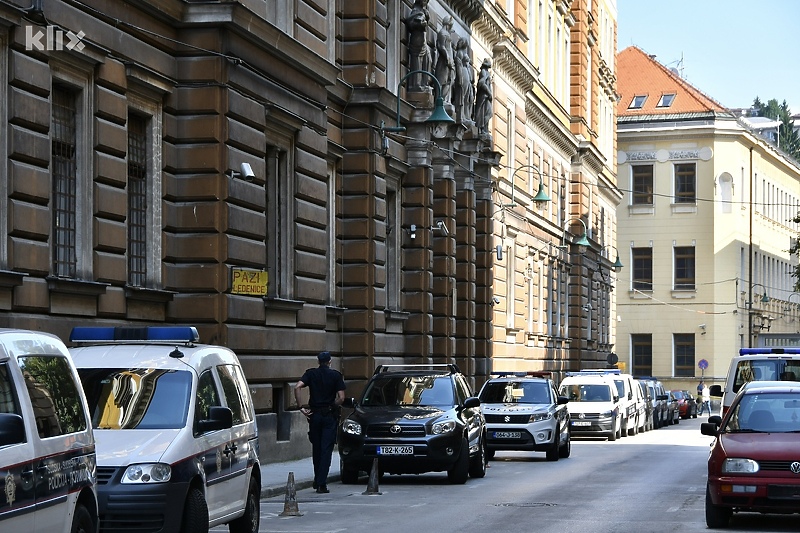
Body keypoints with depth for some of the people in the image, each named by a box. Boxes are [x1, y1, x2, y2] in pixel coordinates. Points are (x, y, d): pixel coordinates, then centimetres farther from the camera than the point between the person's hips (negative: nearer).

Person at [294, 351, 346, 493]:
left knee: (316, 448, 16)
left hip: (314, 414, 2)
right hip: (330, 416, -2)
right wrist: (332, 406, 9)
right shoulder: (336, 375, 0)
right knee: (326, 449, -2)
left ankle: (317, 480, 25)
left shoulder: (311, 373, 4)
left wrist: (301, 407, -7)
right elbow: (341, 398, -8)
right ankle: (322, 483, -10)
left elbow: (297, 387, -12)